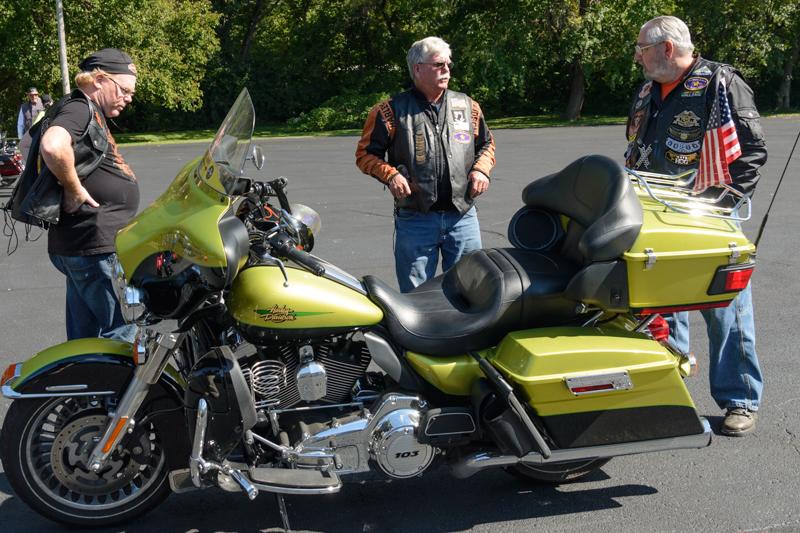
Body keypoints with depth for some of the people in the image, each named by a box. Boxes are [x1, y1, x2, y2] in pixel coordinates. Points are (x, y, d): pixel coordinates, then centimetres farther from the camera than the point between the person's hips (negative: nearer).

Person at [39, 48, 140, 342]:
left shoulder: (92, 114, 19)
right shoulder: (79, 109, -13)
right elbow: (53, 146, -34)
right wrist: (74, 189, -22)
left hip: (84, 247, 10)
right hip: (96, 249, -10)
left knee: (85, 338, 16)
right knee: (124, 333, -7)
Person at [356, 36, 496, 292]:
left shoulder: (468, 106, 11)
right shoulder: (392, 110, -1)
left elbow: (486, 144, 23)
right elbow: (365, 153, 4)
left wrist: (481, 169, 3)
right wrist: (390, 174, -13)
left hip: (463, 216, 3)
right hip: (415, 220, -3)